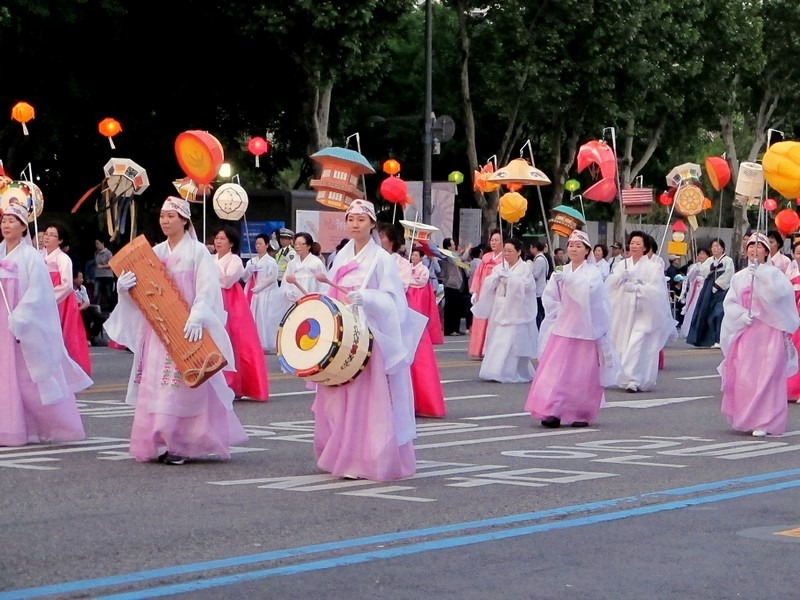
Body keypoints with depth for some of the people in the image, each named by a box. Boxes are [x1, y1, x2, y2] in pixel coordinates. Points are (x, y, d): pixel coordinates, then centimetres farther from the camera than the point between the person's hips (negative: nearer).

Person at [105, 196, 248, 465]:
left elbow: (207, 289, -12)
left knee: (183, 385, -9)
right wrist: (124, 287, -8)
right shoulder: (155, 252, 14)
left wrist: (197, 317, -27)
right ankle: (159, 442, 6)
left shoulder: (198, 251, -2)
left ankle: (182, 444, -5)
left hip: (186, 330, -5)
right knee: (154, 387, 1)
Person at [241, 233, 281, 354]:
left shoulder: (271, 262, -4)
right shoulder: (252, 261, 14)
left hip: (264, 295, -6)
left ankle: (264, 345, -4)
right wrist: (249, 269, -11)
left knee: (263, 319, -7)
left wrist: (257, 288, -10)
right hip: (251, 294, 6)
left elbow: (272, 278, -12)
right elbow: (244, 277, 10)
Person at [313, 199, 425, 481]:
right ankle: (343, 457, 12)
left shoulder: (381, 259, -5)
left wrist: (365, 297, -25)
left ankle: (371, 460, -4)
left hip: (370, 339, -6)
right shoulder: (341, 257, 14)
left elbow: (392, 300, -11)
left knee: (369, 400, -8)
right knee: (338, 399, 4)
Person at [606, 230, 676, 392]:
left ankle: (634, 380, -11)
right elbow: (610, 284, 2)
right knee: (622, 345, 5)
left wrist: (635, 288, -17)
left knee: (637, 345, -13)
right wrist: (621, 277, -17)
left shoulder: (652, 267, -1)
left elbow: (654, 290, -9)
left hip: (643, 313, -4)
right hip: (623, 311, 4)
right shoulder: (622, 265, 11)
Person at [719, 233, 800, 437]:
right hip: (745, 332, 3)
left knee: (767, 377, -8)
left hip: (769, 333, -3)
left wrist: (760, 272, -20)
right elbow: (730, 302, 5)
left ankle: (764, 422, -6)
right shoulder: (739, 277, 12)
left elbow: (780, 292, -17)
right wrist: (743, 315, -13)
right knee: (743, 377, 0)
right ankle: (746, 418, 15)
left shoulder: (774, 274, 2)